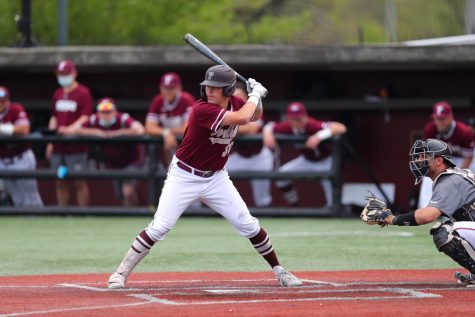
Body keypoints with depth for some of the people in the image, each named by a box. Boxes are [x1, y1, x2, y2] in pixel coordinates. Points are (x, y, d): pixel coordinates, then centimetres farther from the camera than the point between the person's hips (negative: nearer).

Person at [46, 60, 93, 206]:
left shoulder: (83, 93, -5)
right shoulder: (58, 94, 16)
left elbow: (85, 117, -12)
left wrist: (70, 129, -27)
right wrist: (50, 142, 13)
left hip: (76, 146, -6)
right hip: (58, 146, 6)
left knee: (79, 182, -5)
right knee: (60, 182, 7)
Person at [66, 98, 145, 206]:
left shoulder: (123, 119, -28)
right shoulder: (94, 121, -15)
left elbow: (140, 130, -46)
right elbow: (73, 130, -18)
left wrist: (116, 133, -40)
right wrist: (95, 132, -28)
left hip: (132, 161, -5)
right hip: (113, 164, 5)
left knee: (128, 191, -21)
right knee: (122, 195, 10)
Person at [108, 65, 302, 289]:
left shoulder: (235, 103, -4)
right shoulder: (202, 109, -26)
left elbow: (255, 116, 19)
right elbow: (242, 118, -34)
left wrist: (256, 96, -2)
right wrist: (255, 94, -18)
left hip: (215, 178, 6)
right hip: (184, 177, -6)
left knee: (248, 226, 4)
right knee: (159, 228, -14)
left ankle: (279, 271, 19)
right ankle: (121, 273, -5)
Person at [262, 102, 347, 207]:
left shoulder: (313, 126, -37)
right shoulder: (288, 127, -21)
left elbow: (341, 128, -49)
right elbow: (269, 126, -1)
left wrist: (319, 136, -61)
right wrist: (267, 134, -25)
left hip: (326, 161, -6)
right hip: (307, 160, 6)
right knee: (281, 176, 0)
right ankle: (296, 208, 15)